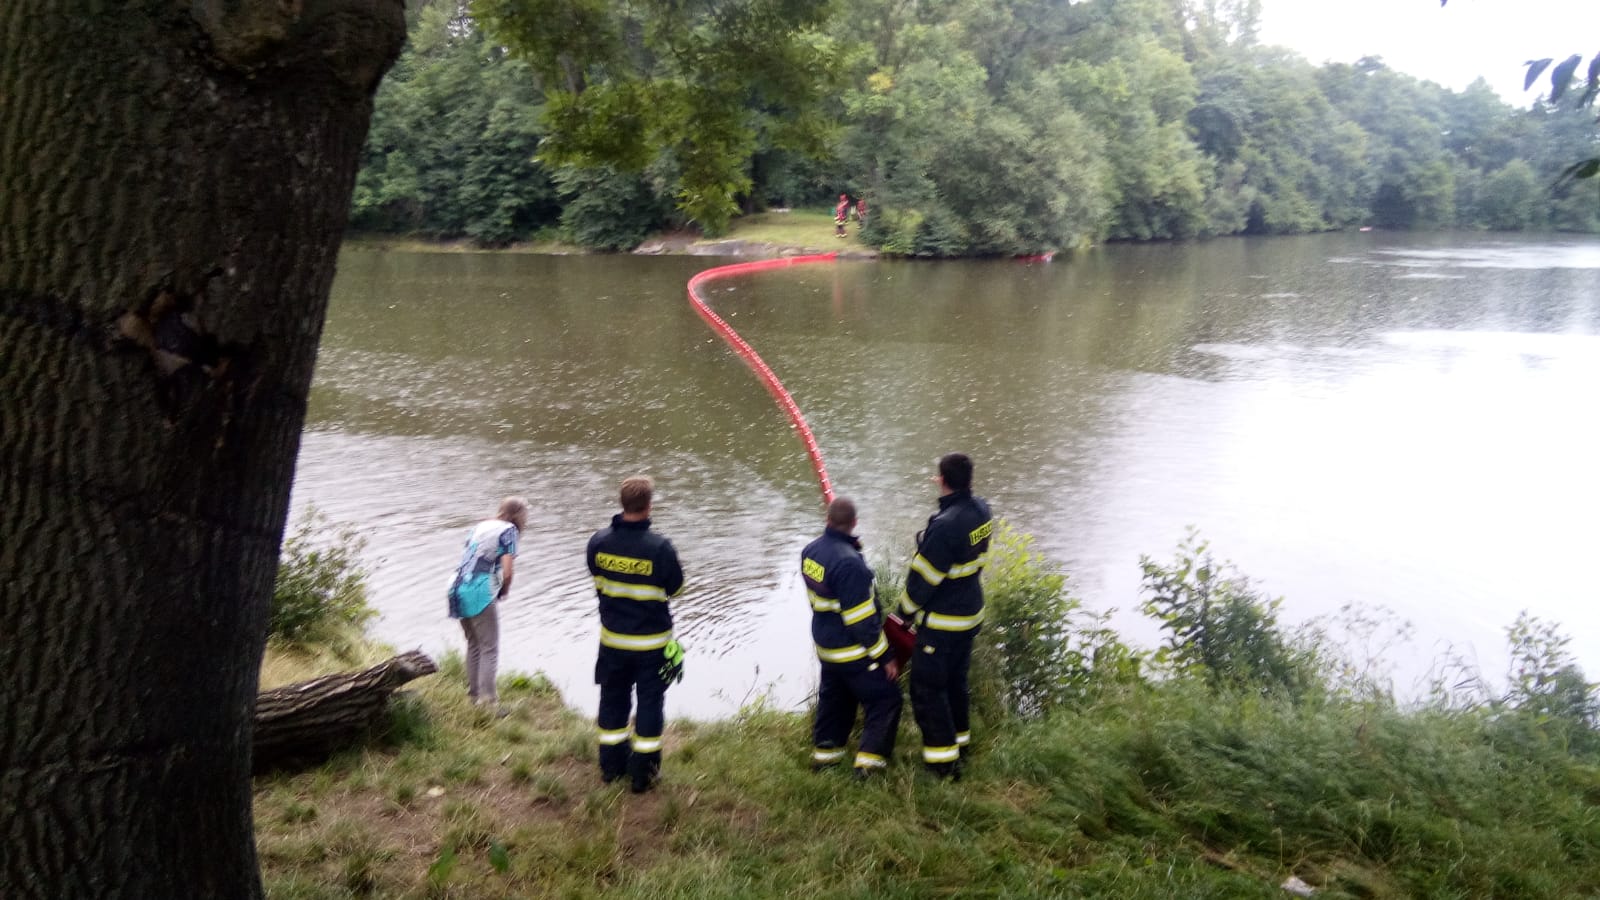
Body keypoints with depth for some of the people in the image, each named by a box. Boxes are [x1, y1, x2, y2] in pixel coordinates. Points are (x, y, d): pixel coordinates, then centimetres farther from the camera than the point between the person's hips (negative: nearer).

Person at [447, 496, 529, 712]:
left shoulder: (479, 526, 18)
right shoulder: (508, 530, -3)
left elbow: (467, 560, 17)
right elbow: (508, 571, -12)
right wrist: (505, 590, 7)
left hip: (459, 588, 7)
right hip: (480, 593, -7)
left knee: (474, 645, 20)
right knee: (490, 649, -2)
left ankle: (473, 694, 26)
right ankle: (487, 699, -8)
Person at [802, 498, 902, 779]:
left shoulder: (811, 550, -3)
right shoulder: (848, 562, -29)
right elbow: (862, 619, -25)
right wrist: (885, 656, -15)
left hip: (826, 645, 8)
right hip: (853, 651, -8)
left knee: (834, 698, 24)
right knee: (885, 699, 6)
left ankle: (824, 753, 34)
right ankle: (870, 761, 4)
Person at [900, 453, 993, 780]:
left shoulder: (945, 525, -30)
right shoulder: (981, 510, -5)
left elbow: (923, 576, -20)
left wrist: (906, 611, -6)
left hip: (941, 623, -8)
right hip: (971, 615, 8)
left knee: (927, 688, 6)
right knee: (956, 679, 25)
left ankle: (944, 760, 12)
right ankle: (959, 736, 41)